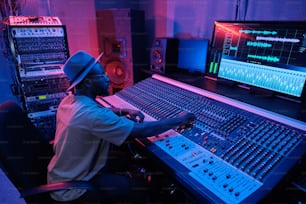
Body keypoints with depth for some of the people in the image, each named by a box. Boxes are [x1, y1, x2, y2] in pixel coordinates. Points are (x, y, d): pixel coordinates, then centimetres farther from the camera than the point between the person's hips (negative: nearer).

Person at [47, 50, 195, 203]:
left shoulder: (69, 101, -5)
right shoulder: (91, 114, -34)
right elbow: (140, 130, -32)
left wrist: (124, 111, -3)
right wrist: (178, 120, -19)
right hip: (72, 188, -8)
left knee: (126, 159, 16)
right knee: (141, 188, 0)